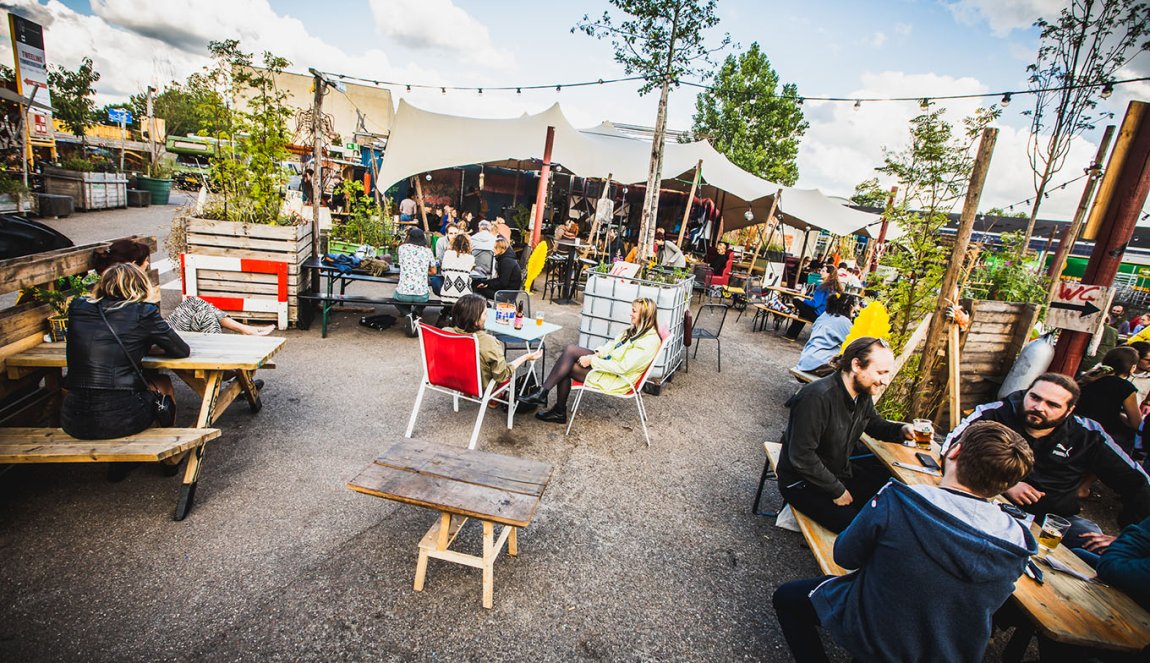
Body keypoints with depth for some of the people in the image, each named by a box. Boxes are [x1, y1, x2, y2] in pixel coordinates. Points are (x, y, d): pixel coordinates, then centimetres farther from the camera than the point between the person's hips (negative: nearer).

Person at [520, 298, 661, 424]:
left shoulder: (650, 341, -20)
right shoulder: (636, 330, 10)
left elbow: (622, 367, -25)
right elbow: (613, 343, 15)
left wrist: (592, 360, -20)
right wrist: (597, 353, -6)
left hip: (615, 379, -9)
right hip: (607, 363, 9)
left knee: (566, 367, -13)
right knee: (571, 349, -12)